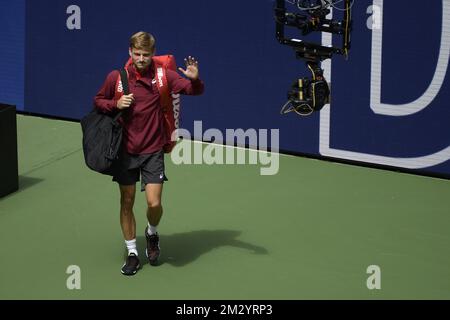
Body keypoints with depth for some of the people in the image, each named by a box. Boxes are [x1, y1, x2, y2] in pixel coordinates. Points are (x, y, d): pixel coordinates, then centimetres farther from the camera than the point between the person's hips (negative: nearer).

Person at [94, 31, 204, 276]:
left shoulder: (163, 76, -8)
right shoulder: (116, 77, -6)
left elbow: (195, 91, -8)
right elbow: (98, 101, 7)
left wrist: (194, 79, -31)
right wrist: (116, 104, -14)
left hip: (153, 151, -1)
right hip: (125, 150, 1)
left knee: (154, 203, -8)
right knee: (127, 202, 6)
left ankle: (152, 233, 26)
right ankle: (132, 253, 22)